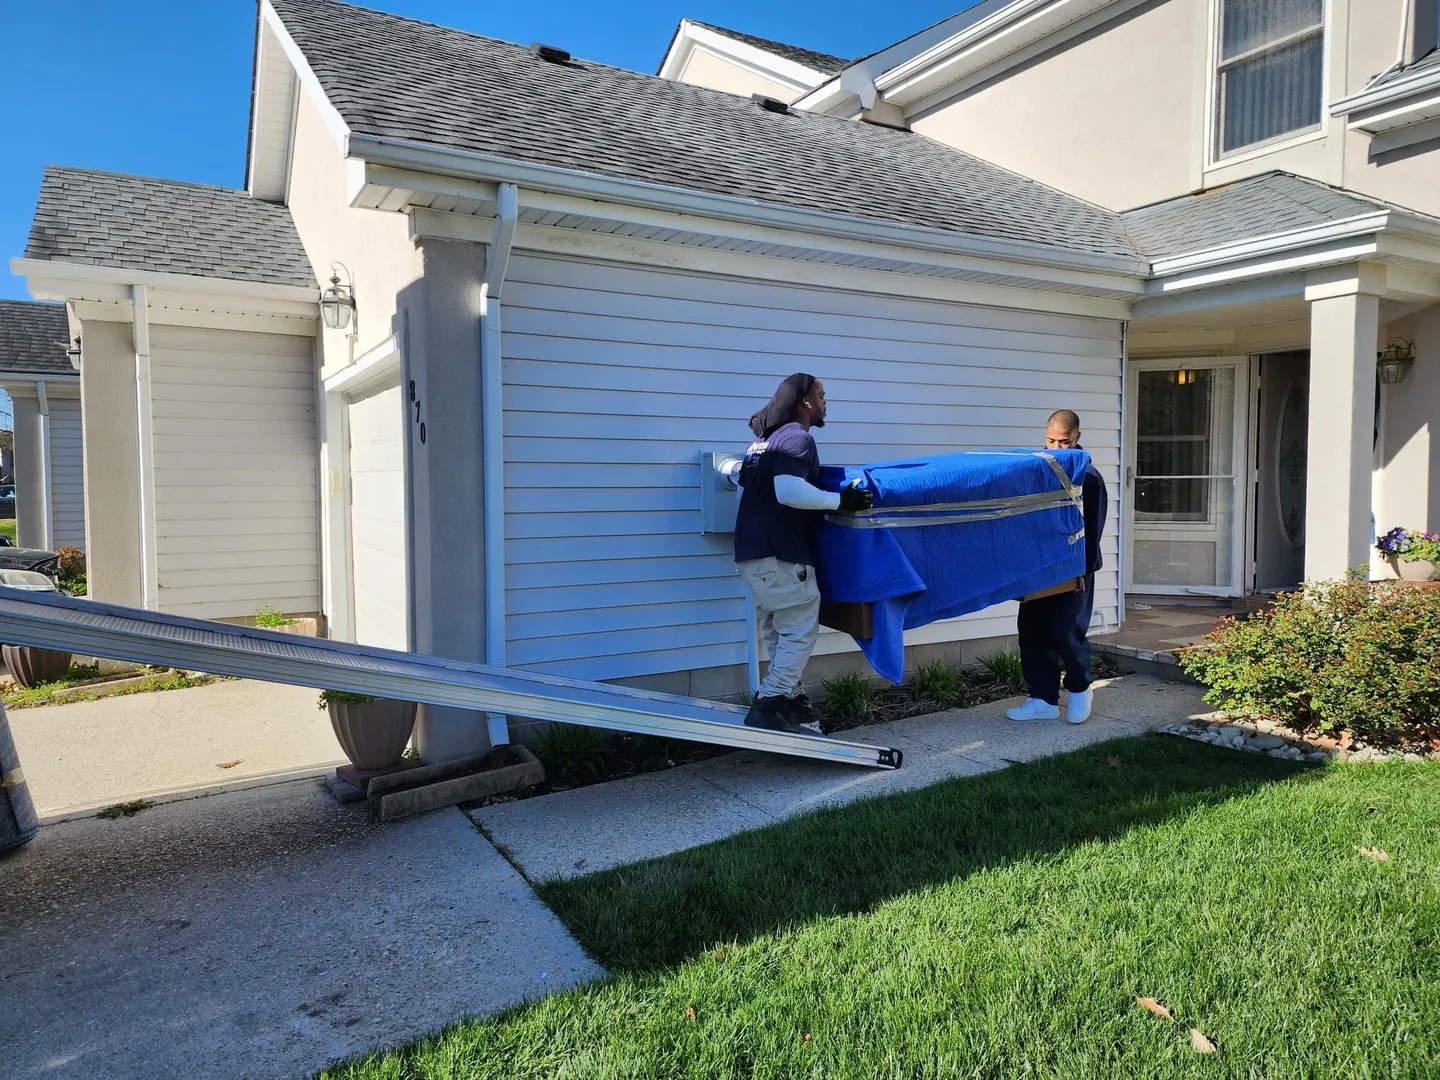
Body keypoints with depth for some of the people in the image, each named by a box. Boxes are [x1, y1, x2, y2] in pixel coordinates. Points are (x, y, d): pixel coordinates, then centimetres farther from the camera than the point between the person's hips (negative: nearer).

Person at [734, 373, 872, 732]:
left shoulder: (763, 440, 20)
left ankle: (790, 699, 22)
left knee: (780, 633, 16)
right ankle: (767, 707, -5)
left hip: (752, 549, 10)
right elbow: (789, 492, -25)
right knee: (801, 632, -3)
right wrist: (839, 500, -17)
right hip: (779, 552, -10)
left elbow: (745, 491, 28)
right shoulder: (797, 438, -10)